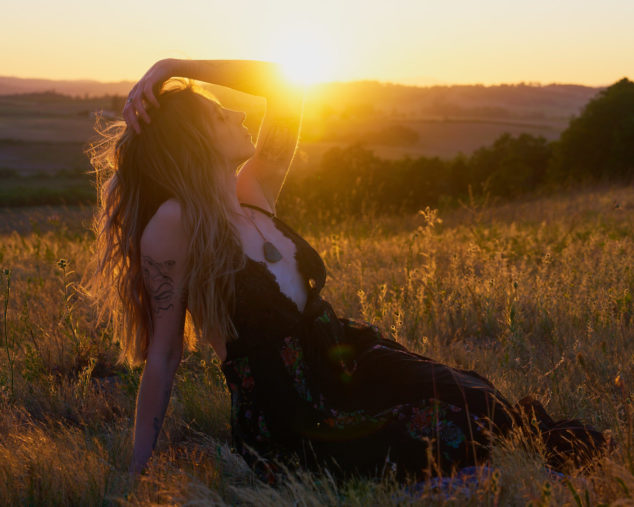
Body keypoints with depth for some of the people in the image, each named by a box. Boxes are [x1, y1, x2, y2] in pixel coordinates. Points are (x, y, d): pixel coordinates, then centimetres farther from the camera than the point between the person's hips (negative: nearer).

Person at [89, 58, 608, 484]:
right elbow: (163, 355, -11)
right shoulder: (174, 223, -14)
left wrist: (172, 68, 3)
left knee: (481, 406, -15)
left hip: (347, 367, 7)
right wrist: (138, 472, -8)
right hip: (293, 425, -6)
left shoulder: (252, 196, 6)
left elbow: (285, 86, 10)